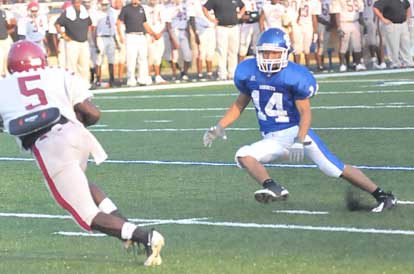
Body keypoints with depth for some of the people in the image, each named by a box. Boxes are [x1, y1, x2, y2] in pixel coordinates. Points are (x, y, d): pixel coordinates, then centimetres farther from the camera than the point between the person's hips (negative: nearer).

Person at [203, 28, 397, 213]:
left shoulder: (295, 77, -16)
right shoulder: (248, 73, -1)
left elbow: (305, 112, -13)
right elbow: (240, 104, 14)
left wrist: (299, 141, -28)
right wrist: (220, 127, 3)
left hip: (296, 131, -4)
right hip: (272, 140, 4)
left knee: (336, 168, -9)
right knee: (243, 156, -23)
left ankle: (381, 196, 1)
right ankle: (273, 189, -40)